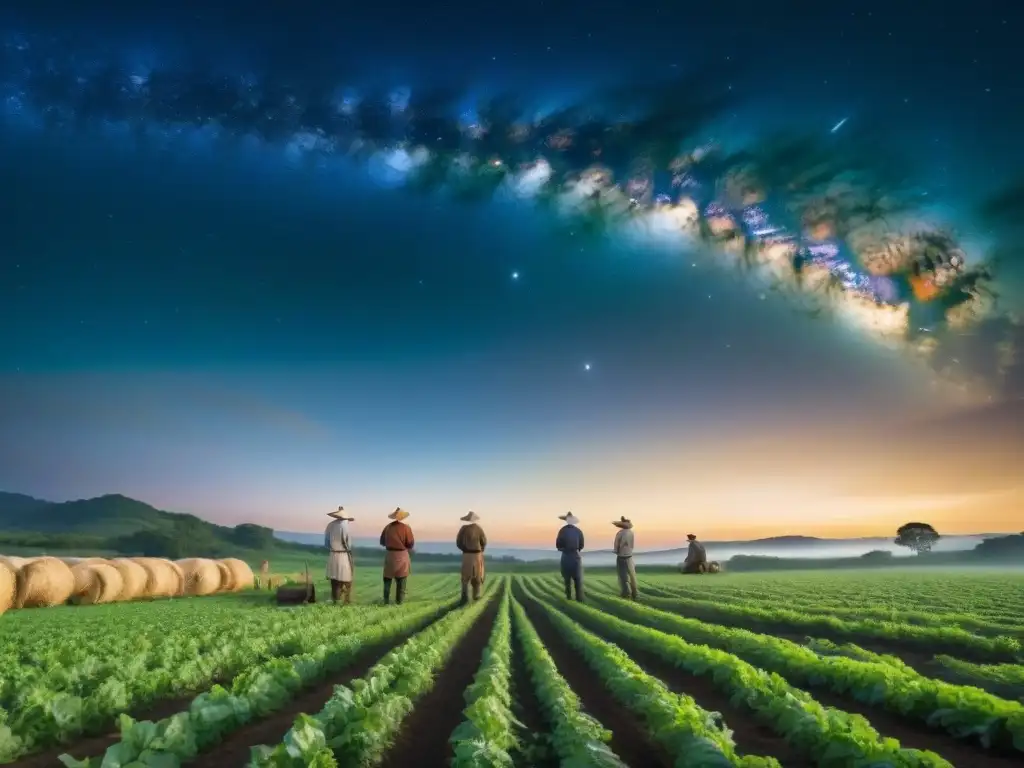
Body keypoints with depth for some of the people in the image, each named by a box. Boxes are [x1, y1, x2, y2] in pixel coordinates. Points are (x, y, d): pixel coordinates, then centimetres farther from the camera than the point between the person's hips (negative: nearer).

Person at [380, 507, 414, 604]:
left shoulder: (388, 527, -2)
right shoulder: (406, 528, -11)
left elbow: (382, 542, 6)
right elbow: (411, 544, -9)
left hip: (389, 555, 2)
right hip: (402, 555, -2)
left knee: (387, 578, 13)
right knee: (401, 580, 7)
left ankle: (386, 600, 12)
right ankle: (399, 601, 8)